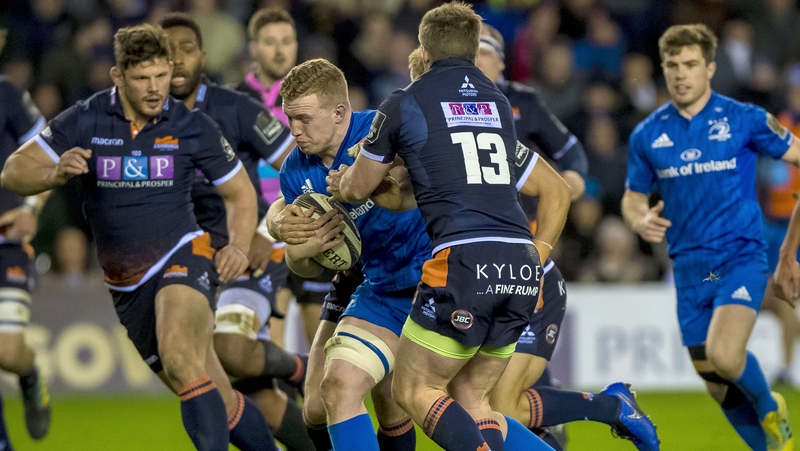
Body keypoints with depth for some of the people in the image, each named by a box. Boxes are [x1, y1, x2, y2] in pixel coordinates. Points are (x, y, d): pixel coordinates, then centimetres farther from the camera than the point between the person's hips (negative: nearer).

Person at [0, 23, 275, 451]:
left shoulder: (192, 127, -6)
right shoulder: (85, 120, -5)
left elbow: (240, 192, 7)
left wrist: (239, 246, -12)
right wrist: (57, 172, -26)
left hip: (182, 258, -3)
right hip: (127, 286, 3)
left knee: (178, 354, -35)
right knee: (220, 404, 5)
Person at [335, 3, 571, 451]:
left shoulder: (405, 104, 8)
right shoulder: (499, 105, 23)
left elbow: (357, 189, 20)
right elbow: (558, 190, 29)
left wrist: (342, 181, 42)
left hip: (464, 259, -5)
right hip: (522, 270, 6)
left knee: (415, 390, 4)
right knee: (471, 399, 14)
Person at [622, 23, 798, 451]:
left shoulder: (744, 119, -4)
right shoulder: (647, 135, 5)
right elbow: (632, 198, 16)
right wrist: (640, 220, -8)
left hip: (741, 257, -4)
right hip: (689, 267, 4)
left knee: (724, 355, -26)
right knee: (718, 387, 5)